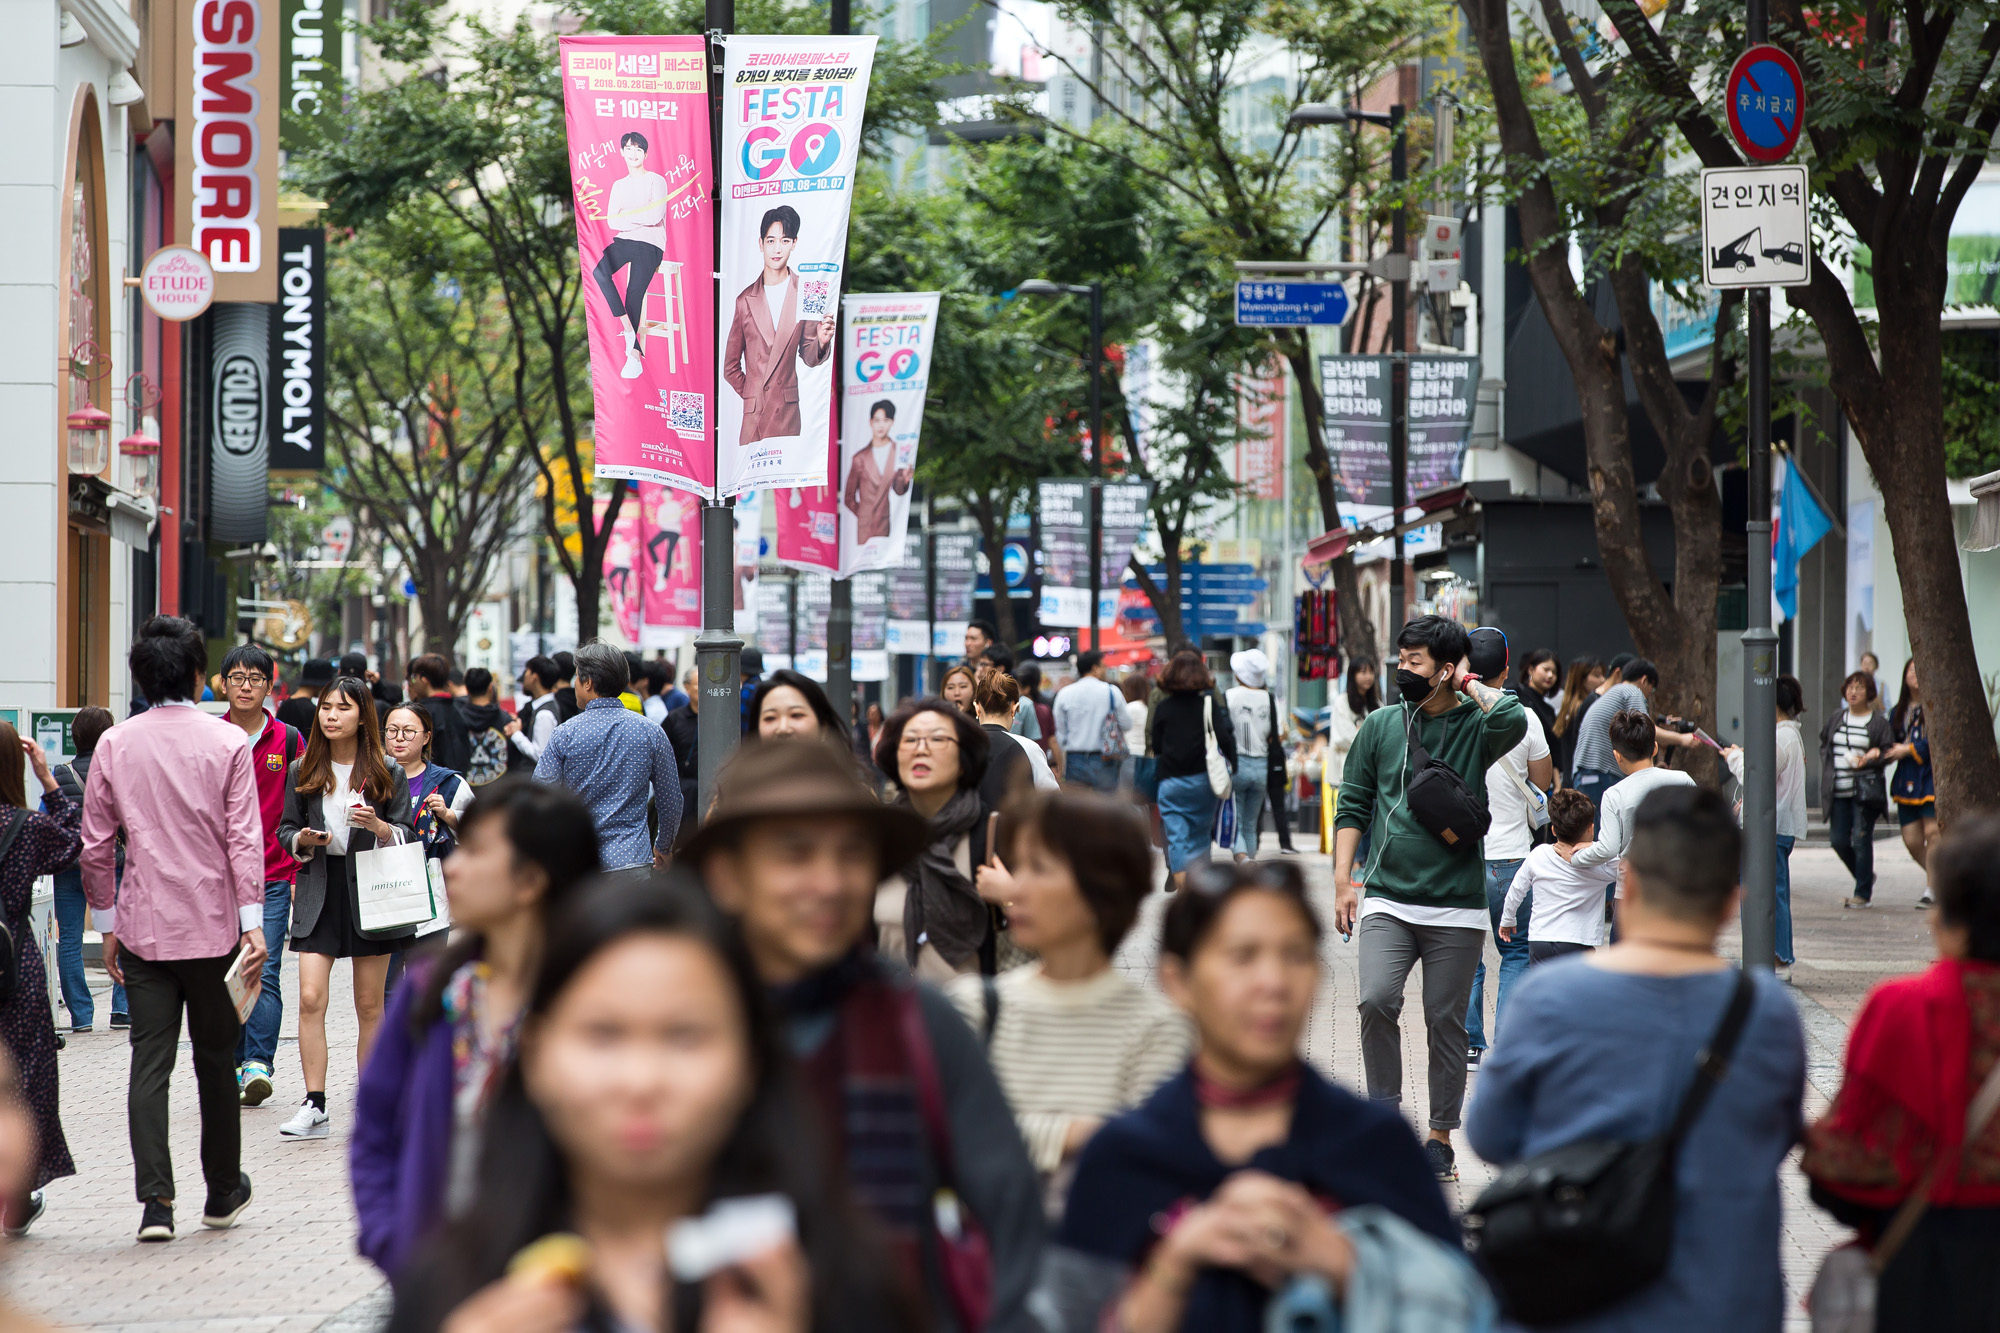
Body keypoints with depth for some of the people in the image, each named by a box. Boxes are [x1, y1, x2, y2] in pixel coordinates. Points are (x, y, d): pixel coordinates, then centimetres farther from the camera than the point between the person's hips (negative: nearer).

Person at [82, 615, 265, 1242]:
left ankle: (155, 1200, -11)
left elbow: (95, 847, 3)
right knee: (215, 1060, 12)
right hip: (212, 927, -1)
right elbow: (244, 839, -8)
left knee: (149, 1064, -1)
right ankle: (223, 1192, 24)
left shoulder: (115, 745, 0)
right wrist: (253, 923, -6)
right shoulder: (227, 742, -5)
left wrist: (107, 925, 12)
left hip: (143, 930, 1)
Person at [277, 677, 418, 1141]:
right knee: (310, 998, -12)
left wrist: (378, 826, -17)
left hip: (370, 892, -1)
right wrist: (302, 840, -10)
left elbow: (407, 836, 3)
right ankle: (314, 1106, -11)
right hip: (319, 892, 1)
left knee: (369, 1005, 5)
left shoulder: (387, 772, 2)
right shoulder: (303, 771, 6)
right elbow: (285, 830, 12)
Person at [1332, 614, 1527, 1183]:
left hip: (1457, 908, -1)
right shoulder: (1381, 725, 8)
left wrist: (1470, 683, -9)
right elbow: (1353, 805, 12)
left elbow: (1513, 720, -26)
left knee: (1446, 1021, 4)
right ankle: (1384, 1111, -2)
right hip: (1387, 901, 1)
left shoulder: (1474, 726, -1)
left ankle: (1440, 1137, 15)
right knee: (1377, 1001, -18)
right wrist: (1343, 880, 4)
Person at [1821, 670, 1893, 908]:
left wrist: (1869, 759, -18)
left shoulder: (1879, 721, -1)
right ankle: (1866, 877, 28)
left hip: (1865, 790, -5)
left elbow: (1889, 752, -2)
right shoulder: (1835, 718, 13)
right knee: (1838, 840, 4)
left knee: (1861, 840, -8)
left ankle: (1863, 893, 1)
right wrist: (1828, 768, 4)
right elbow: (1823, 745, 20)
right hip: (1838, 791, 5)